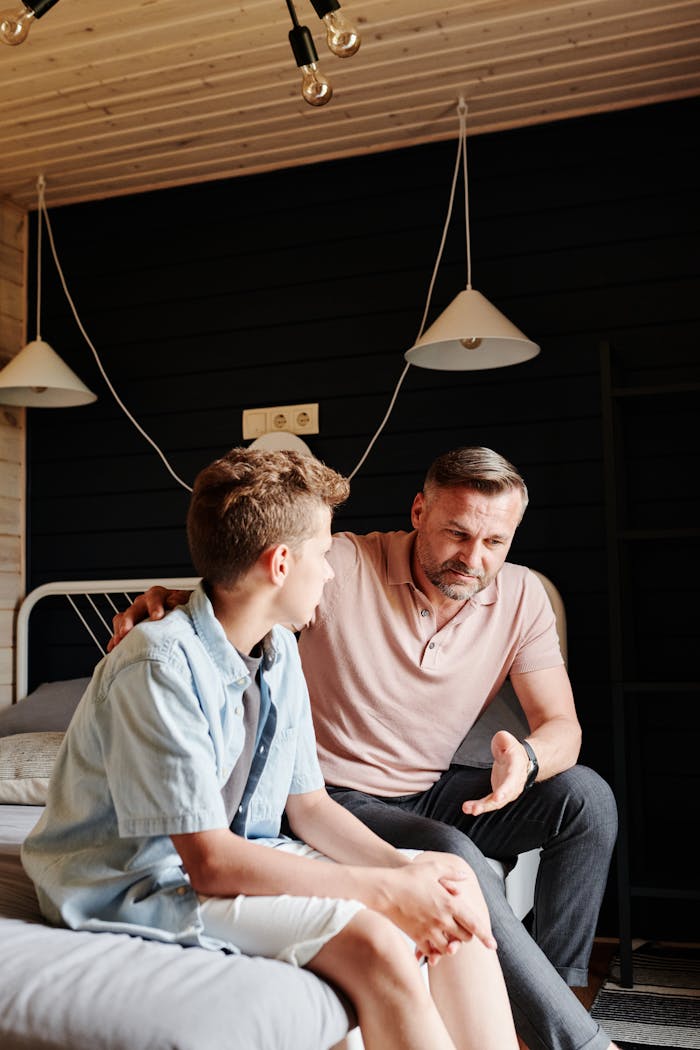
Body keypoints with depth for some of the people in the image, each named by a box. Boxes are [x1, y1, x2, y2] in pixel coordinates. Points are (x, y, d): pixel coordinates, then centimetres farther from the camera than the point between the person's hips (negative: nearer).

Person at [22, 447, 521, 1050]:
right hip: (141, 885, -8)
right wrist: (385, 890, -23)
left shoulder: (281, 652, 1)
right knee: (373, 943, -28)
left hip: (243, 858, 8)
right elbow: (209, 864, -26)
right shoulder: (160, 667, -25)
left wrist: (401, 867, -13)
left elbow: (308, 803, 5)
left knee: (454, 883, -3)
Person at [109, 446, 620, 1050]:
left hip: (430, 791, 5)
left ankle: (556, 988, -1)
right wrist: (167, 601, -37)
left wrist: (527, 758, -32)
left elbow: (561, 725, -7)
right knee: (452, 857, -32)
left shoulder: (521, 597, -4)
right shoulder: (344, 567, -17)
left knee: (587, 796, -15)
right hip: (338, 796, -5)